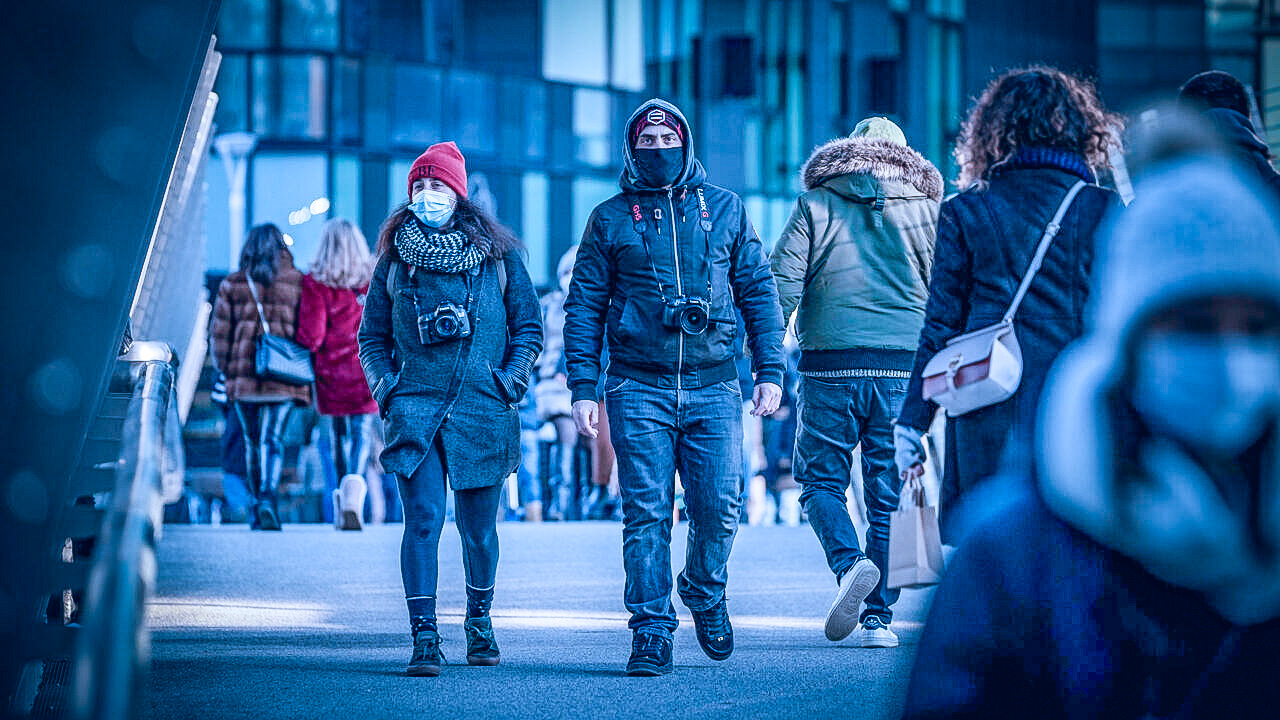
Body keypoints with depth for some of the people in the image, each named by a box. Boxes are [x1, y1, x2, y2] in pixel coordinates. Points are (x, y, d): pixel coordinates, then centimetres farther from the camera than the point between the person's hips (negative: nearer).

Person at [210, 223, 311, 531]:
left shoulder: (232, 285, 5)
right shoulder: (297, 283, 3)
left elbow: (220, 333, 6)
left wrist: (224, 371, 14)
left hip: (244, 376, 1)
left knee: (253, 442, 13)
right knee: (273, 438, -4)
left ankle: (259, 505, 19)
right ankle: (269, 497, -26)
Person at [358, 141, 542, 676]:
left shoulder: (497, 253, 7)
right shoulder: (394, 258, 10)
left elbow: (528, 326, 11)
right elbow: (371, 336, 16)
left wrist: (511, 382, -1)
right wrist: (385, 388, 2)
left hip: (483, 410, 0)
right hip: (415, 407, 0)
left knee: (477, 527, 7)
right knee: (423, 520, -12)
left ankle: (479, 621, 29)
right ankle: (424, 638, -13)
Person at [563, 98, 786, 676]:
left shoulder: (724, 209, 11)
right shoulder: (611, 219, 8)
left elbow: (758, 292, 12)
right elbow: (584, 307, 7)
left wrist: (770, 371, 4)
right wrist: (583, 388, -1)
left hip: (714, 387, 1)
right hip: (640, 388, -1)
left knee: (719, 508, -4)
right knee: (646, 513, -5)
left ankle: (704, 592, 24)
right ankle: (652, 631, 1)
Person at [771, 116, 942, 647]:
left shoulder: (815, 205, 6)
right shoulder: (928, 212, 9)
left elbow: (782, 285, -2)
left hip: (830, 364, -1)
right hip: (904, 366, 1)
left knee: (820, 478, 11)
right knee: (889, 494, 8)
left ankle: (850, 562, -16)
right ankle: (878, 617, 6)